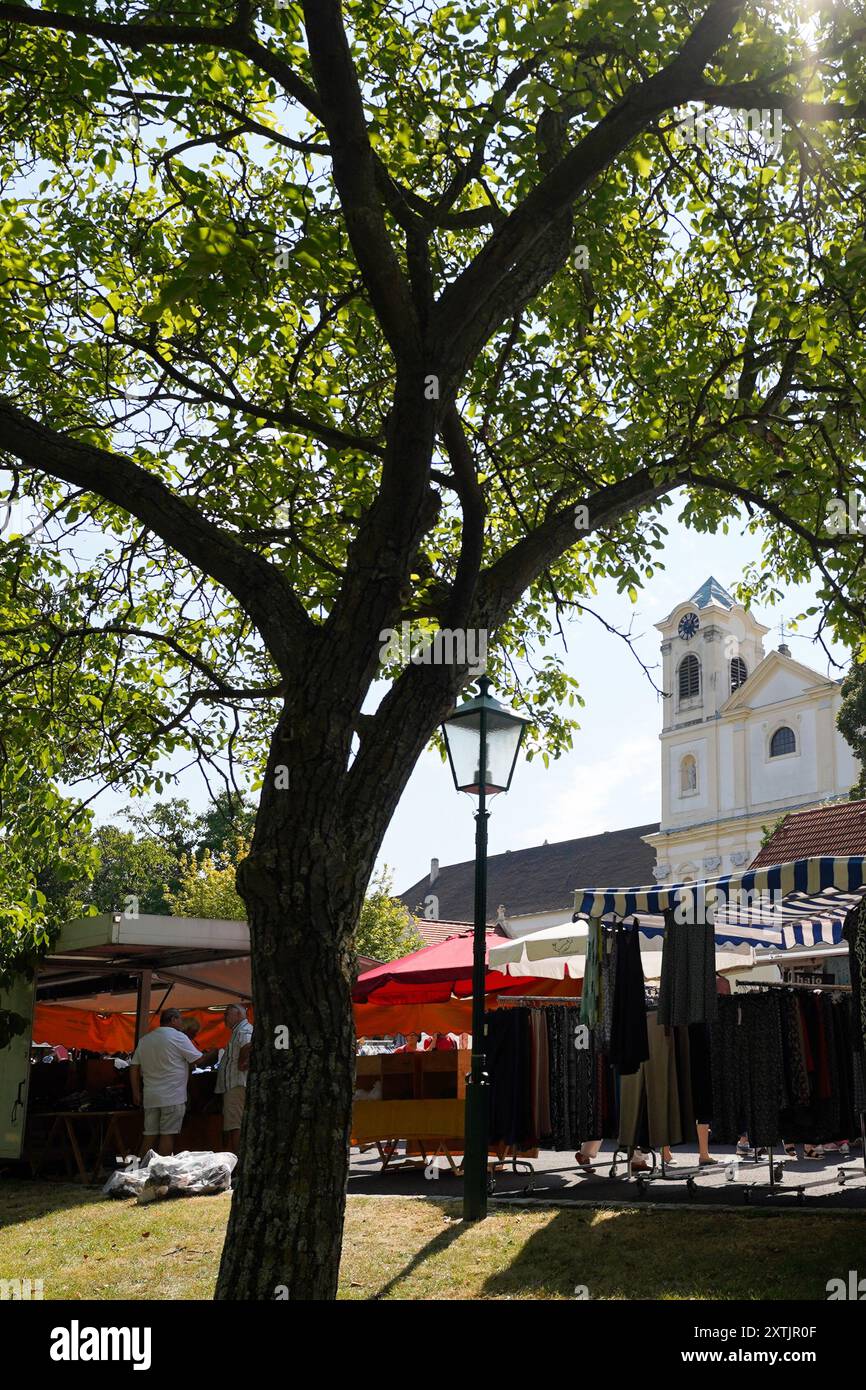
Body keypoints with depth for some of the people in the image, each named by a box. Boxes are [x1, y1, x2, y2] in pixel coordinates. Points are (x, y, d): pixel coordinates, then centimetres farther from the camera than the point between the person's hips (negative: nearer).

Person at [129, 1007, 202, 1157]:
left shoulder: (144, 1040, 12)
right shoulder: (178, 1037, -6)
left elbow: (134, 1068, 12)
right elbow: (199, 1060, -4)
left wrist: (136, 1093, 17)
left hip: (150, 1097, 6)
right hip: (173, 1097, -6)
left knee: (149, 1135, 9)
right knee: (168, 1135, -3)